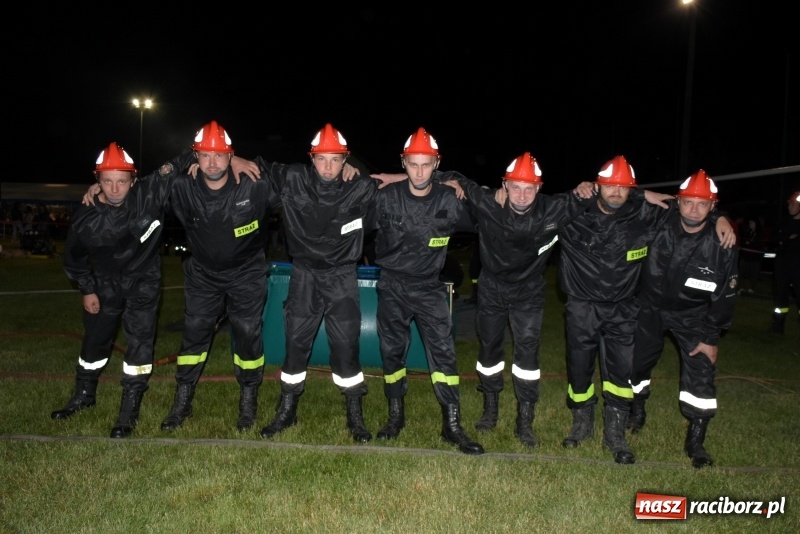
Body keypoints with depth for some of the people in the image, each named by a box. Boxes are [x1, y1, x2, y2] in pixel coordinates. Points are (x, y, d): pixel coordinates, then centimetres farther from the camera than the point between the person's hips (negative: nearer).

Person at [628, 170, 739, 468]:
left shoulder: (722, 245, -17)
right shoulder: (659, 229, -18)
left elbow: (724, 296, -10)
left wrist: (711, 337, -9)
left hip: (693, 315, -1)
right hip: (651, 308, 1)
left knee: (701, 371, -8)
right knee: (636, 360, 8)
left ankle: (695, 441, 9)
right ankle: (637, 410, 39)